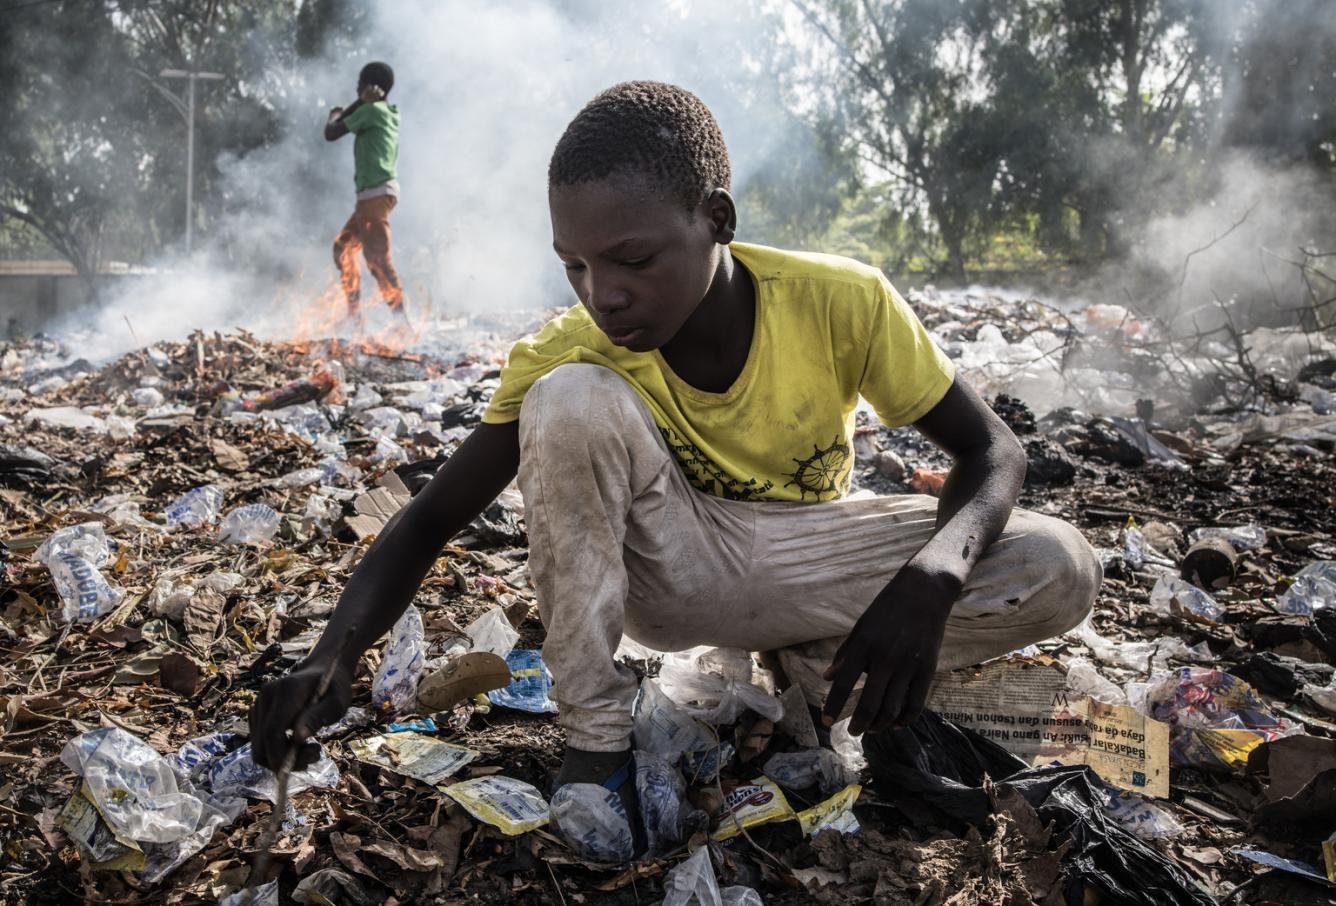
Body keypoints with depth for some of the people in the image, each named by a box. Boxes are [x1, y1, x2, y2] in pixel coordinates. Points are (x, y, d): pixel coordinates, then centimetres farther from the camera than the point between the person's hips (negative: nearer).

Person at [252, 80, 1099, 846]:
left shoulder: (843, 301, -24)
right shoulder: (569, 351, -22)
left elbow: (993, 451, -16)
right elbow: (432, 517, -18)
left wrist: (931, 577, -37)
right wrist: (337, 652, -37)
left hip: (806, 560, 1)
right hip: (672, 569, 0)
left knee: (1061, 569, -24)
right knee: (569, 400, -31)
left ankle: (813, 661, -3)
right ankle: (597, 735, -19)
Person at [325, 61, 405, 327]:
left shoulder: (371, 110, -7)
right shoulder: (388, 113, 19)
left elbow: (331, 134, -3)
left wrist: (335, 115, 17)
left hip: (377, 192, -10)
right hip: (372, 194, 10)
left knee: (377, 256, -16)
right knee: (343, 247, 18)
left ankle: (400, 316, -20)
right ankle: (354, 314, 20)